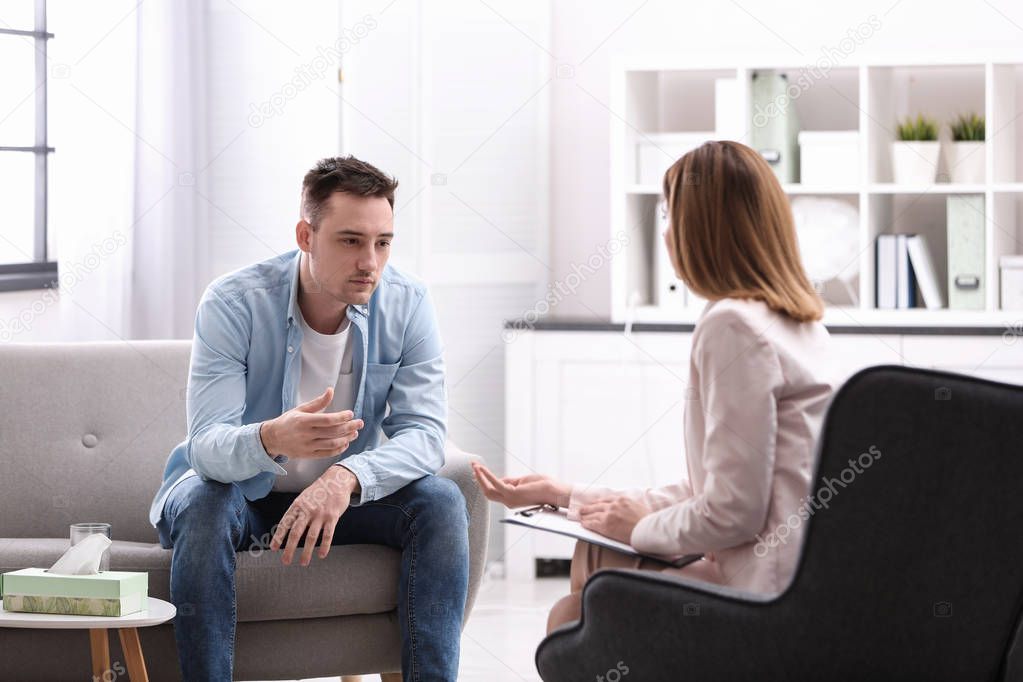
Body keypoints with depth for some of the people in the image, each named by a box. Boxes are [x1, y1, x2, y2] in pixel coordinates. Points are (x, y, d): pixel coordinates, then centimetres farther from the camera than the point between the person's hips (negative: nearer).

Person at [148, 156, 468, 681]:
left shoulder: (406, 305, -13)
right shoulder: (233, 303, -22)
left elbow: (424, 433, -20)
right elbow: (207, 445, -29)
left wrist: (347, 478, -41)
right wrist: (272, 439, -54)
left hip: (342, 496, 3)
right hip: (238, 492, -3)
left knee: (441, 502, -22)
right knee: (204, 507, -36)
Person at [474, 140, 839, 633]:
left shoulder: (732, 325, -16)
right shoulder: (798, 324, 15)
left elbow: (731, 513, -20)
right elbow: (714, 494, 17)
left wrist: (641, 526, 0)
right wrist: (570, 498, 18)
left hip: (770, 597, -10)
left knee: (571, 619, -1)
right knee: (588, 559, 20)